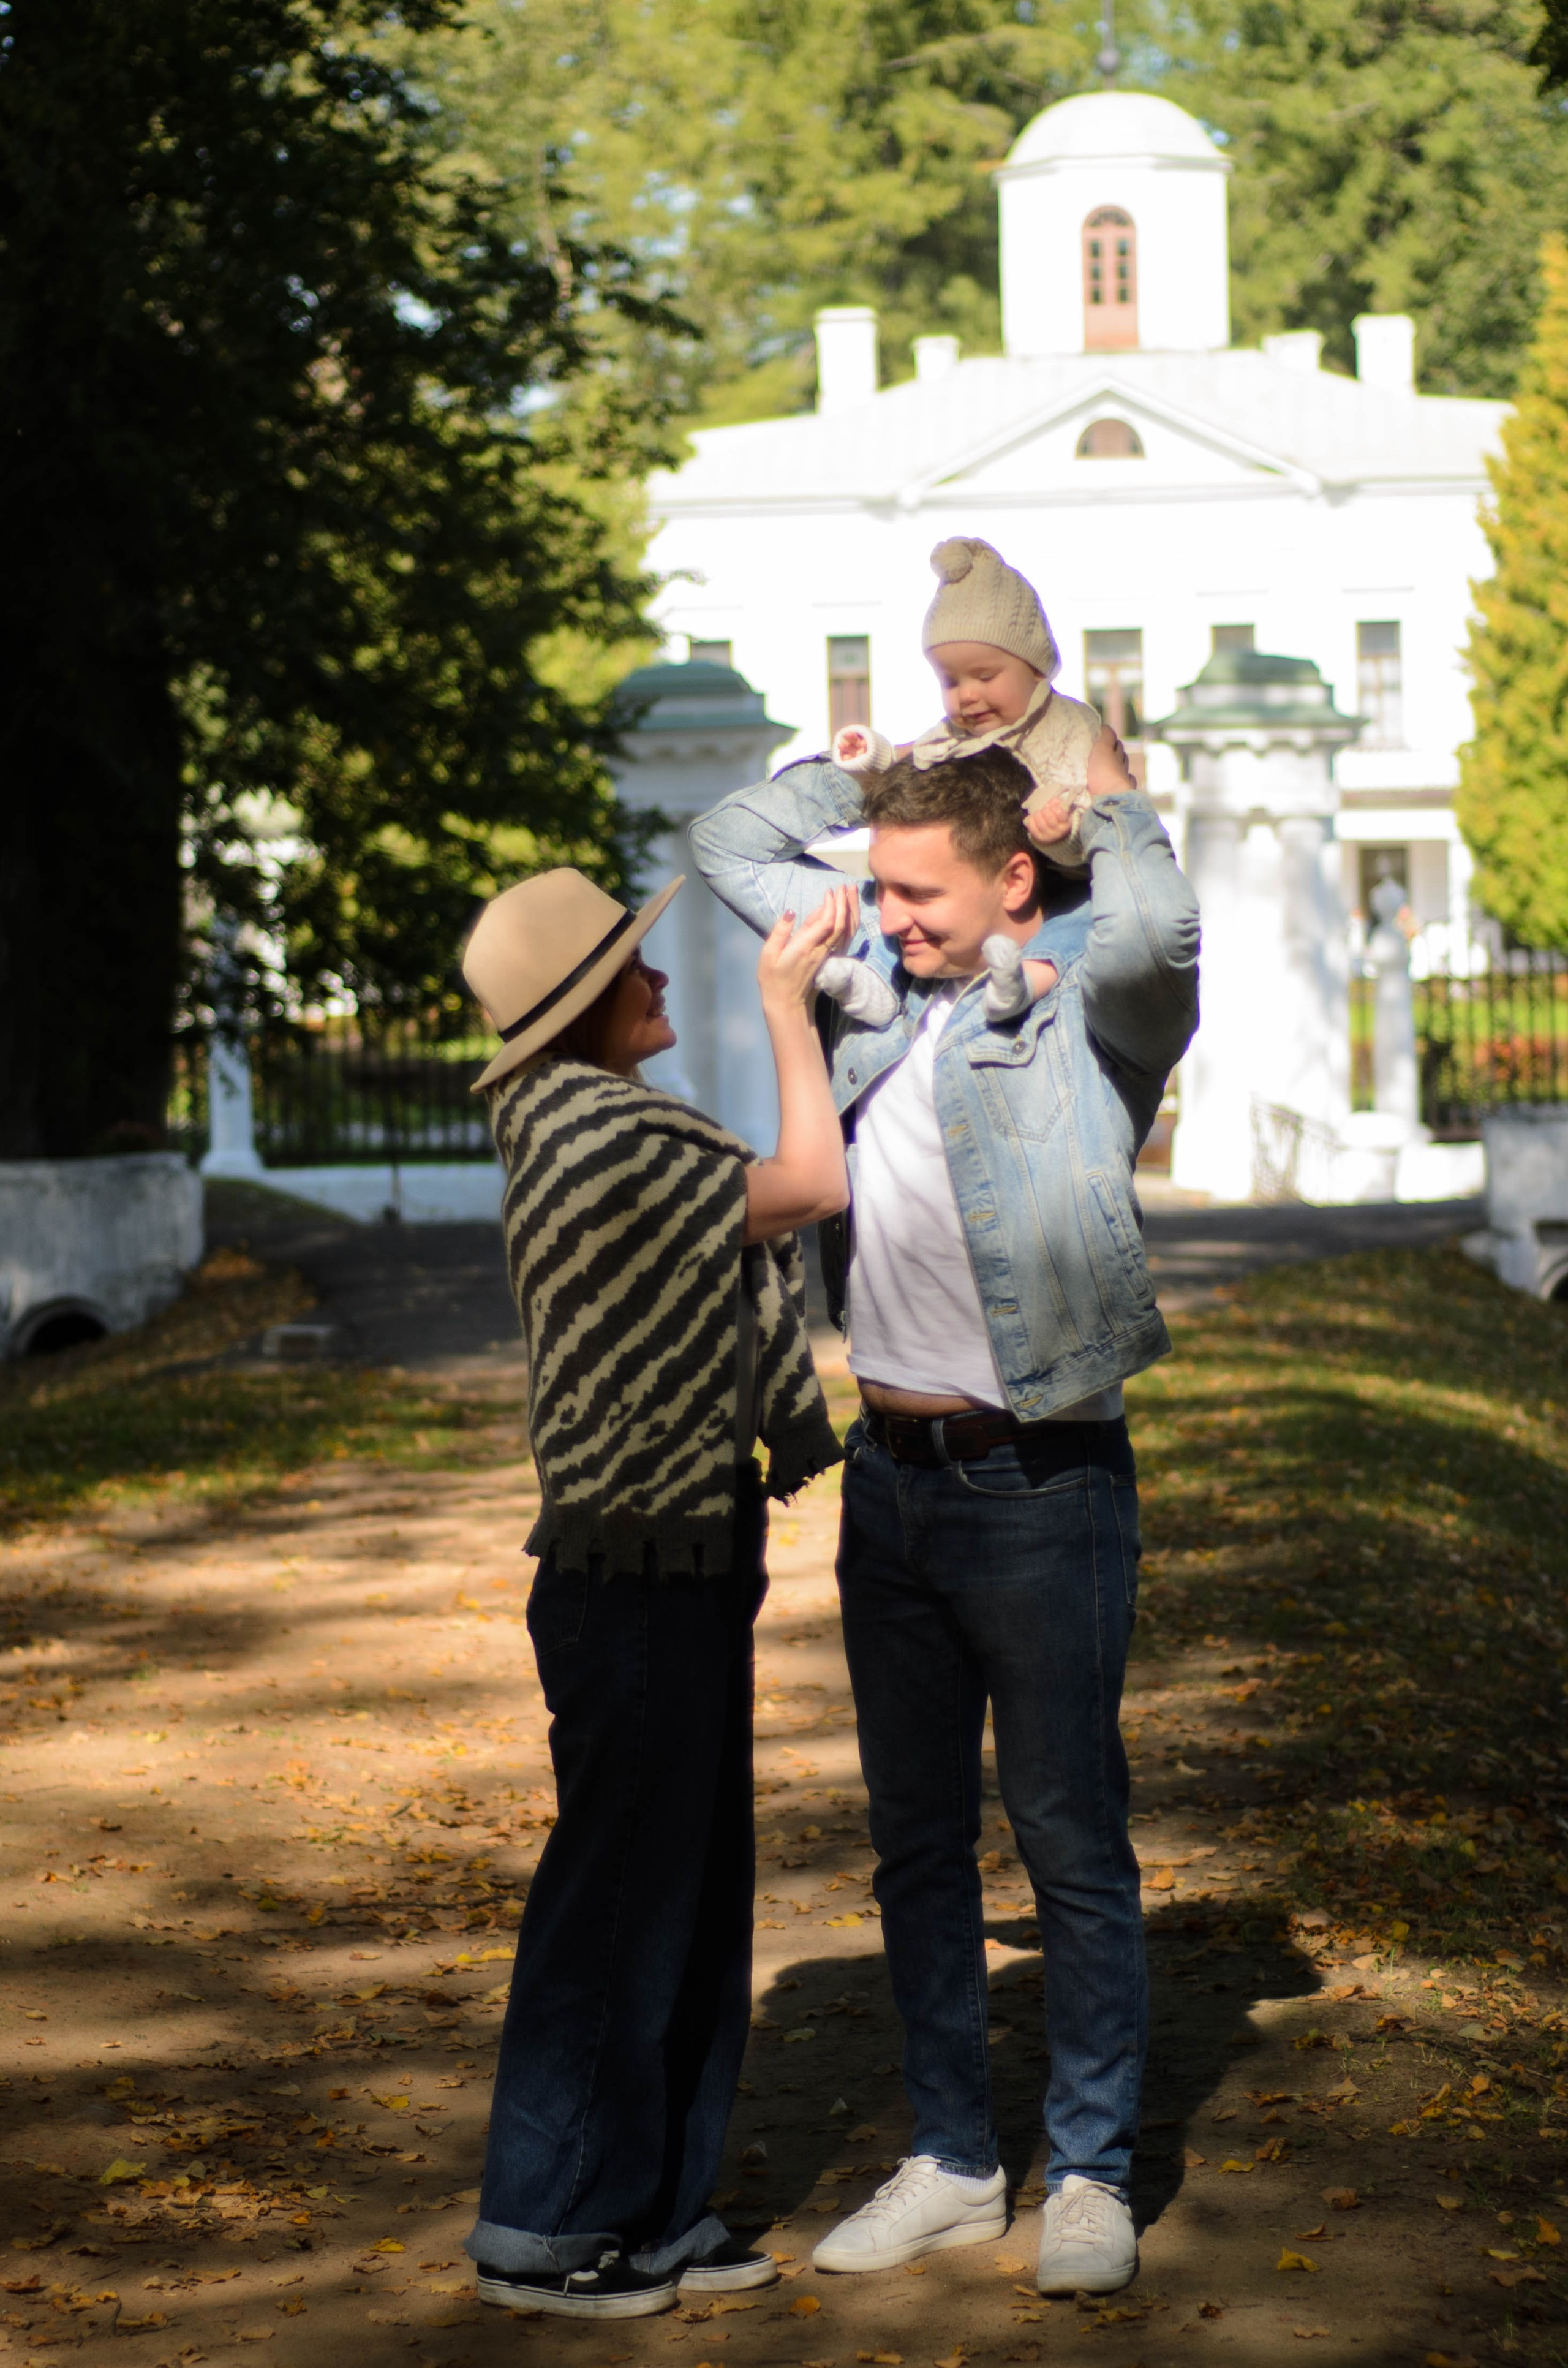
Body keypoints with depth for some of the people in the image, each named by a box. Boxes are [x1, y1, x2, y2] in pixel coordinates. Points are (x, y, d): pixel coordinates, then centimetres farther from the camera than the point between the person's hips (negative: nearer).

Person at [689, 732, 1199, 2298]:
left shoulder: (1089, 995, -9)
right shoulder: (877, 974, 9)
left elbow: (1158, 930, -33)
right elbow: (731, 843, 21)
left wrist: (1113, 800, -13)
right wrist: (893, 760, 12)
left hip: (1041, 1489, -6)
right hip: (892, 1477, 7)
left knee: (1071, 1840, 2)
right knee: (918, 1841, 13)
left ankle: (1089, 2175, 14)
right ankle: (951, 2164, 24)